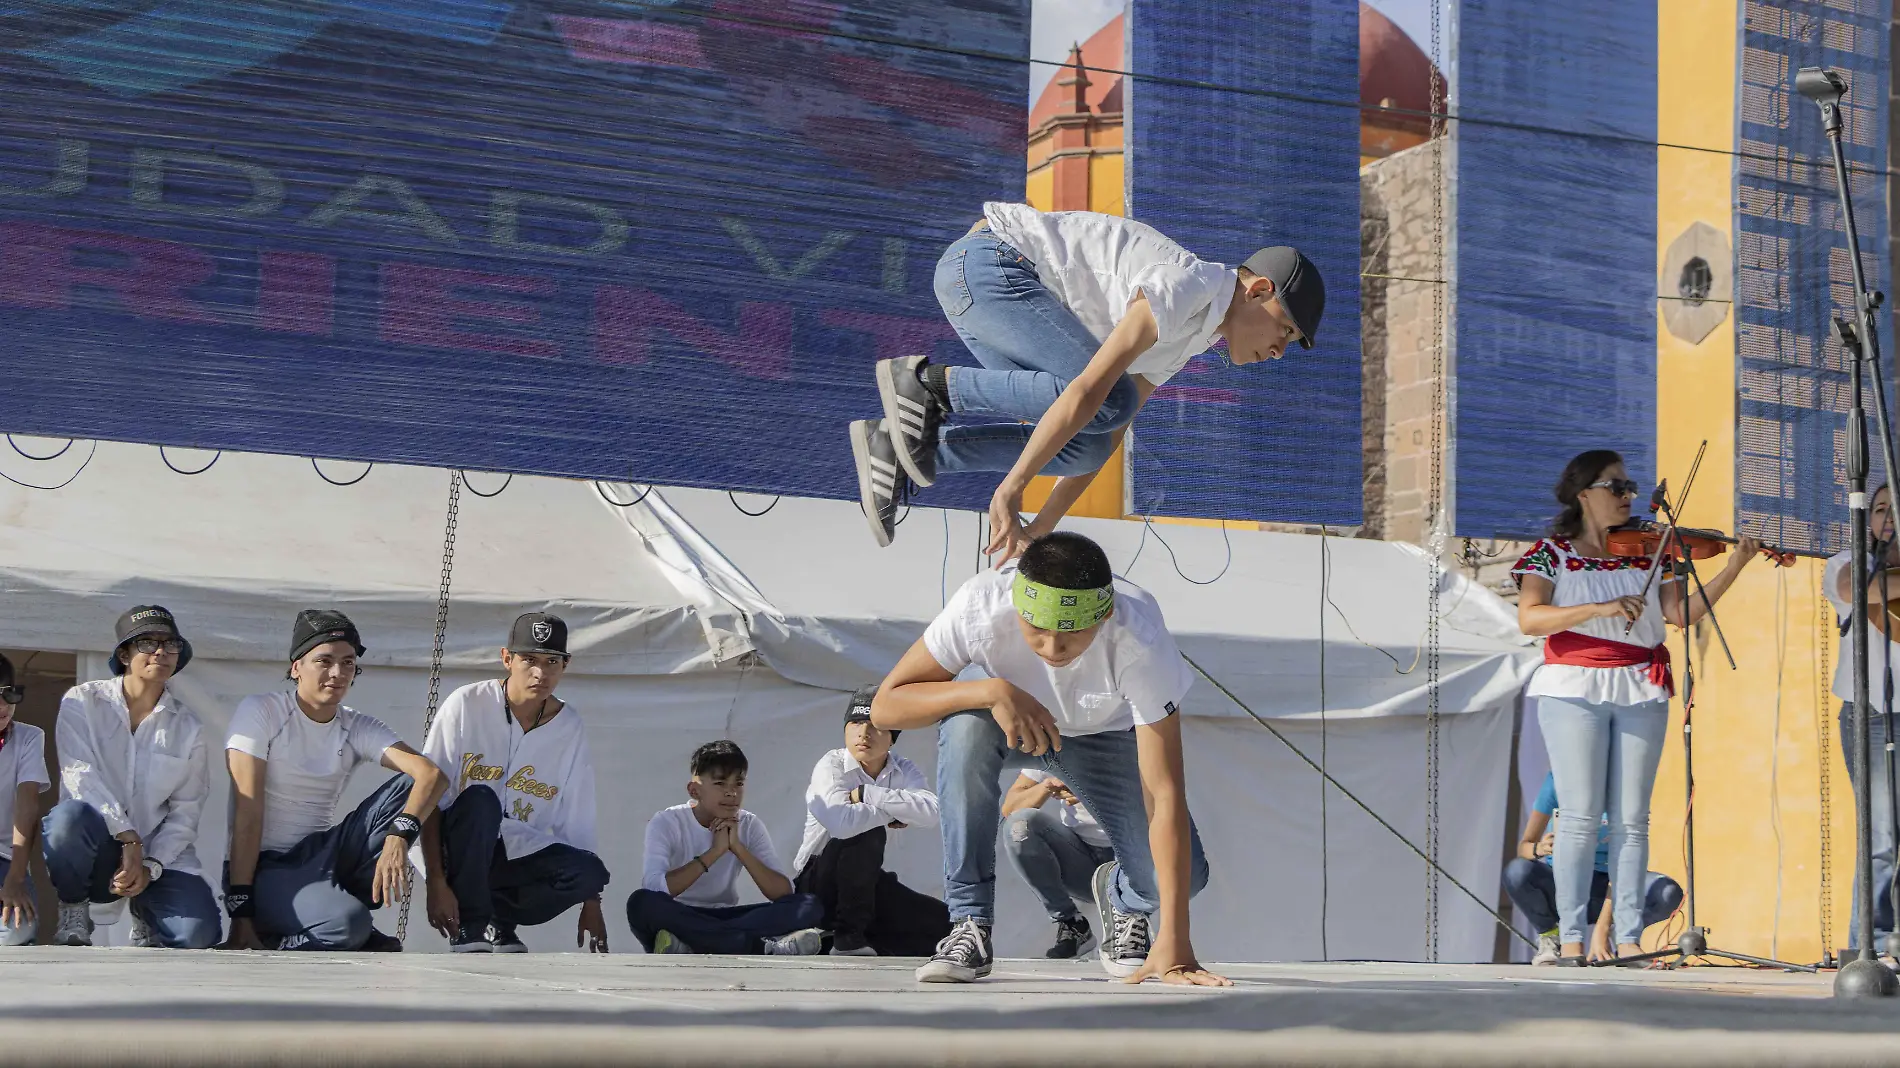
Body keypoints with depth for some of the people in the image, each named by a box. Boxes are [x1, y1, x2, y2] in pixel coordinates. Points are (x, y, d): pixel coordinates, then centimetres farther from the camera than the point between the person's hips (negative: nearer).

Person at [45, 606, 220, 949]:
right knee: (70, 816, -38)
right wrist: (129, 840, -23)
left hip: (159, 852, 2)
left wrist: (150, 866, -14)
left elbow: (186, 812, 3)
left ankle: (146, 914, 15)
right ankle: (73, 916, -8)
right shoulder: (82, 702, 0)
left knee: (197, 933, -24)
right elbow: (80, 777, -13)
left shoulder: (188, 727, 7)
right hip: (99, 848, -2)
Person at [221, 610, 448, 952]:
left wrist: (398, 836, -34)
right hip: (265, 869, -6)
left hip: (322, 856, 6)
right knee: (346, 923, -35)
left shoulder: (358, 729, 4)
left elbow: (433, 774, -13)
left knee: (411, 785, -12)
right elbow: (247, 814, -15)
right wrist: (240, 913, -22)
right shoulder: (260, 713, -8)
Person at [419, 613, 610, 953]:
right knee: (480, 799, -34)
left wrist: (591, 905, 1)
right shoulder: (468, 705, -12)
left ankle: (498, 923, 0)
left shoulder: (571, 729, 0)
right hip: (459, 851, -3)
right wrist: (436, 883, -23)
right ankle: (469, 929, -19)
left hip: (519, 856, 3)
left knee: (591, 872, -23)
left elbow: (577, 820, 3)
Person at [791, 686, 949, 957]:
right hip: (816, 882, -5)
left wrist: (865, 793, -27)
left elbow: (929, 812, -26)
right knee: (867, 833, -34)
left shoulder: (903, 770, -3)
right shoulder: (831, 766, -17)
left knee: (943, 923, -10)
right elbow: (840, 822, -39)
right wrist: (896, 809, -25)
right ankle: (847, 935, -22)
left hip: (864, 881, 5)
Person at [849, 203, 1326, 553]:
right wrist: (1011, 488, -25)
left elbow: (1107, 435, 19)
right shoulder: (1186, 287, -18)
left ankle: (900, 451, -1)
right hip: (986, 261, -10)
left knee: (1083, 444, 1)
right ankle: (931, 385, -14)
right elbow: (1088, 390, -25)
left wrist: (1041, 528, 15)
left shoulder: (1187, 336, 16)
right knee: (1111, 403, -21)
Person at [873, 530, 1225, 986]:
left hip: (1106, 737, 0)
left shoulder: (1139, 639, -38)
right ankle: (970, 926, -21)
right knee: (965, 727, -36)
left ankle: (1124, 896, 19)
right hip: (1009, 724, 1)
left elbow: (1165, 794, -39)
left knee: (1182, 876, -21)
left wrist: (1173, 941, -42)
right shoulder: (980, 606, -36)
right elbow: (885, 705, -29)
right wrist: (992, 691, -44)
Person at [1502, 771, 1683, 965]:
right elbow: (1523, 845, -13)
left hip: (1603, 890, 0)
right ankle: (1549, 938, -4)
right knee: (1517, 872, -33)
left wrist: (1602, 926, -30)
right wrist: (1538, 849, -39)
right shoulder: (1557, 779, -12)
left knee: (1669, 893, -29)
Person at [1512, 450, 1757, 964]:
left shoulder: (1646, 553, 13)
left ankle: (1628, 937, 1)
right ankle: (1571, 936, -3)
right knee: (1580, 816, -7)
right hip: (1574, 690, -3)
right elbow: (1529, 618, -11)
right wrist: (1600, 608, -21)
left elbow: (1683, 612, 4)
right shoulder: (1553, 552, 3)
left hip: (1640, 693, 3)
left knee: (1631, 820, 0)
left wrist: (1734, 568, -5)